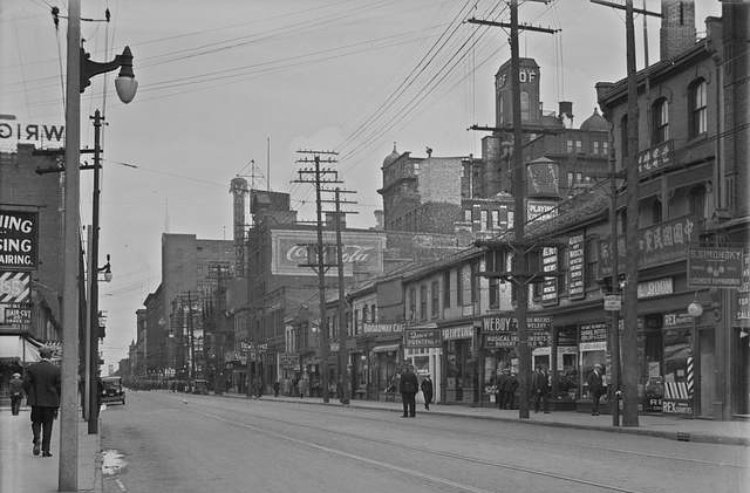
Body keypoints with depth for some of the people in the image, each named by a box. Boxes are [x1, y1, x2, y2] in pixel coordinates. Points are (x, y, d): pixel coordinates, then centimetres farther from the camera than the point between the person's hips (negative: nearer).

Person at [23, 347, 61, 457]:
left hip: (36, 401, 1)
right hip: (50, 401, -1)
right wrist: (57, 403, 4)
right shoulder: (56, 370, -6)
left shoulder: (32, 368, -3)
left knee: (36, 422, 16)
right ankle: (45, 450, 5)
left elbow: (26, 384, -4)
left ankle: (37, 439, -11)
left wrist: (30, 395, 12)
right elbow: (59, 387, -6)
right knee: (47, 425, 6)